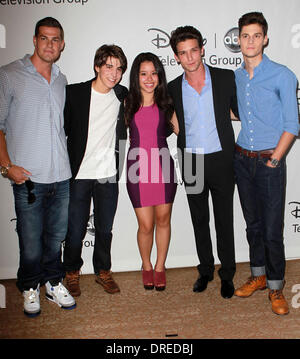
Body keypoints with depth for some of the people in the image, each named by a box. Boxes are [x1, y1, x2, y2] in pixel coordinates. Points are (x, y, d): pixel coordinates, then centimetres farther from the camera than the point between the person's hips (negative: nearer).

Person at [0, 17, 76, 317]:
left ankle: (53, 283, 32)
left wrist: (69, 161, 13)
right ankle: (30, 287, 27)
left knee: (56, 236, 13)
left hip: (61, 176, 4)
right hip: (27, 177, -4)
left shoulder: (63, 81, 13)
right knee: (31, 241, 4)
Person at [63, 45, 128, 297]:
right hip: (79, 174, -2)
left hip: (109, 174, 3)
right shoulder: (74, 93, -5)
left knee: (105, 229, 12)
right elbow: (61, 129, -1)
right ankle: (72, 273, 29)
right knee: (75, 230, 5)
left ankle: (103, 271, 32)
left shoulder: (123, 96, 5)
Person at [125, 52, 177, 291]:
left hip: (163, 166, 1)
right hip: (137, 168, 0)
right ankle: (146, 266, 29)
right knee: (146, 225, 3)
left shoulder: (166, 102, 4)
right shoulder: (128, 104, 4)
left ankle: (160, 267, 30)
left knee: (163, 220, 9)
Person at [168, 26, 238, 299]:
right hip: (191, 163, 2)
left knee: (224, 221, 6)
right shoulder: (173, 89, 2)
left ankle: (227, 274, 24)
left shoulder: (226, 78, -3)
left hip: (220, 160, -2)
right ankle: (205, 270, 31)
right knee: (199, 220, 13)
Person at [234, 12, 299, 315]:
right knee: (253, 224, 14)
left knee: (272, 230, -2)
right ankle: (258, 276, 29)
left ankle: (275, 288, 15)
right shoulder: (236, 77, 9)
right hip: (242, 159, 5)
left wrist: (274, 159, -11)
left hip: (269, 161, -4)